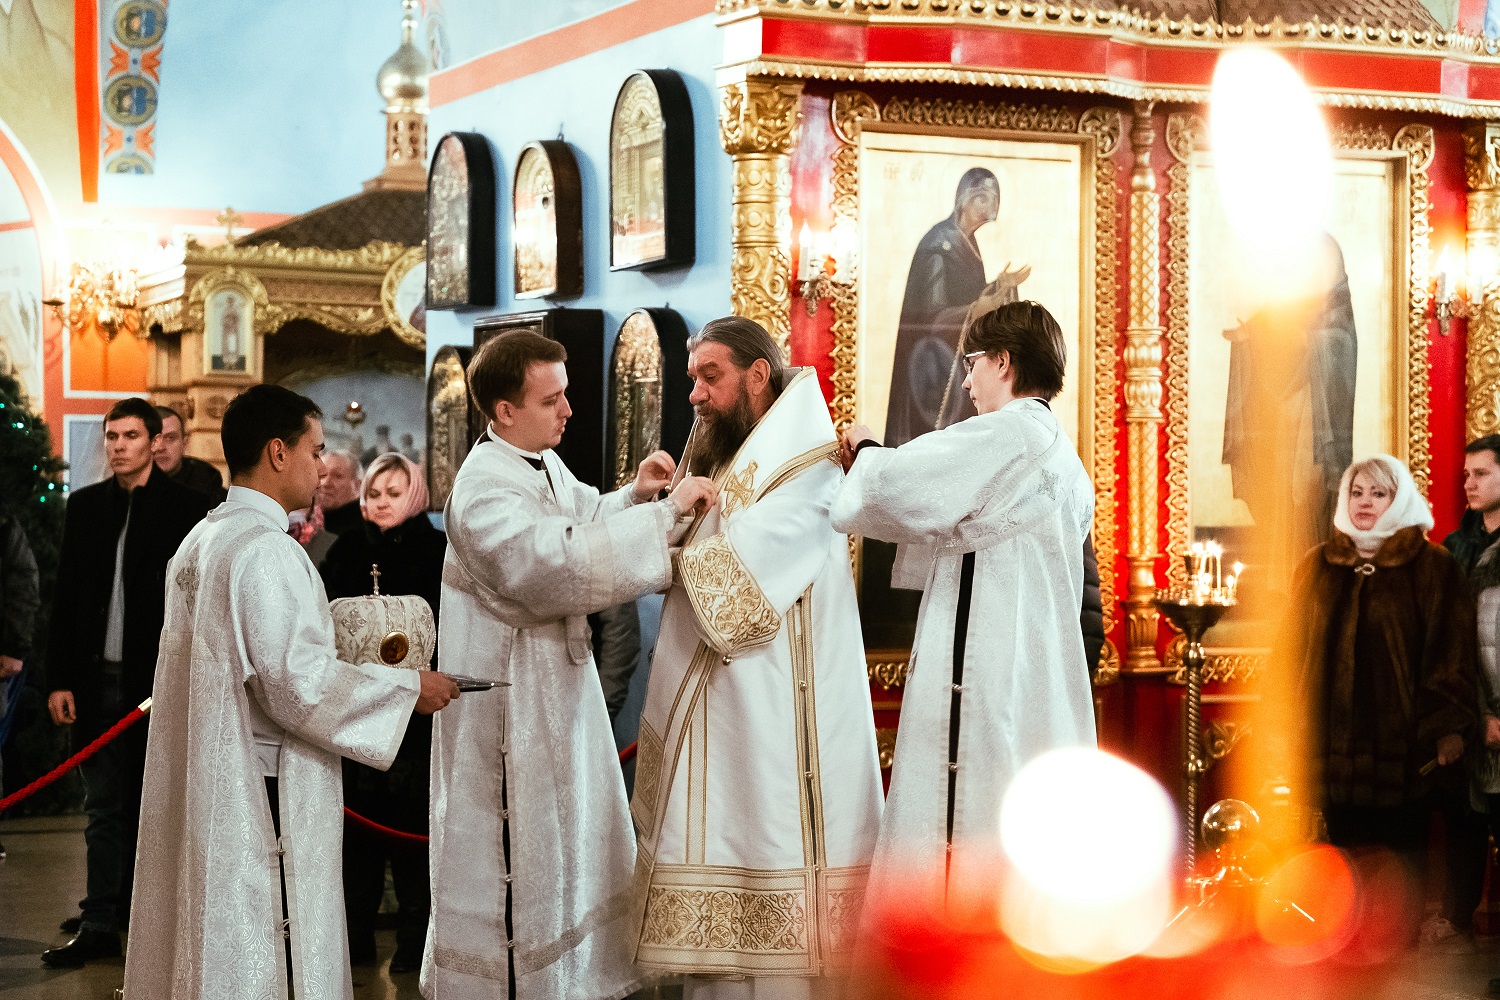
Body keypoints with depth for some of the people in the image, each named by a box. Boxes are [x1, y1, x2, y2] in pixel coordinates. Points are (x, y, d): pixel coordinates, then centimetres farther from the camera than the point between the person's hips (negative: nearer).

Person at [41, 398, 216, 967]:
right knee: (104, 809, 6)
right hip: (98, 679, 3)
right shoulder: (84, 506, 10)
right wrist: (59, 679, 3)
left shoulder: (188, 508, -3)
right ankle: (99, 926, 8)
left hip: (159, 681, -3)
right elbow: (66, 598, 9)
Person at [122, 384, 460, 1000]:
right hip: (265, 795, -10)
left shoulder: (200, 542, 13)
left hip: (202, 788, 10)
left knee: (210, 941, 13)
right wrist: (408, 688, -12)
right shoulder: (268, 551, -16)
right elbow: (296, 680, -21)